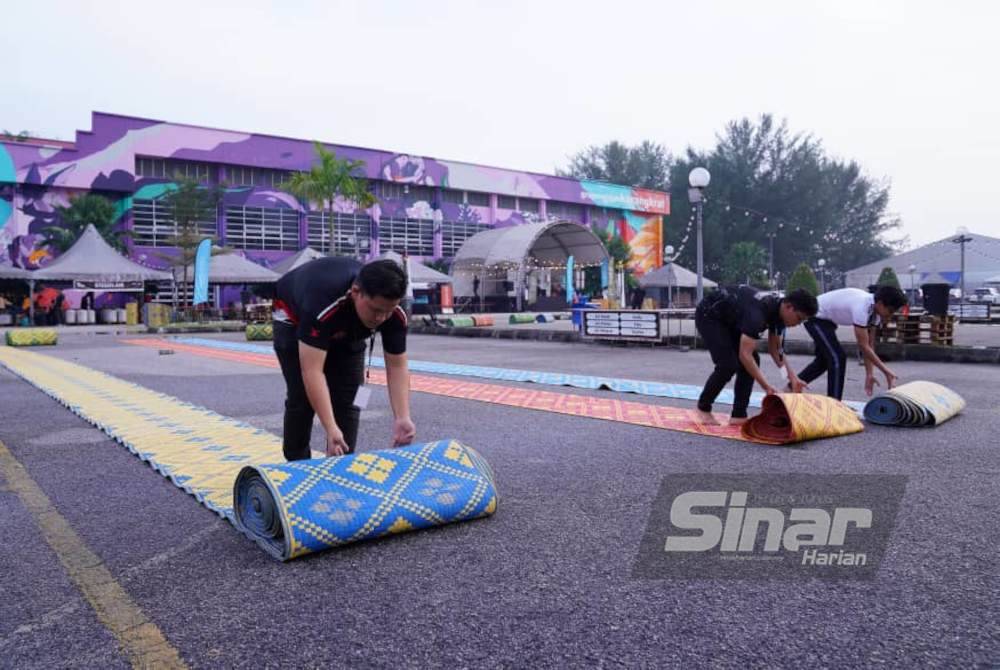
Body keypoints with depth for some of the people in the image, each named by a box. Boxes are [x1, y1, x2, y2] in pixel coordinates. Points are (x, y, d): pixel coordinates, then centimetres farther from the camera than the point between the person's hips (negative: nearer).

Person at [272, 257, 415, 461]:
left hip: (348, 331, 4)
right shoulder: (322, 306, -47)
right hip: (295, 317, -4)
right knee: (302, 398, -8)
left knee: (347, 400, -6)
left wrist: (402, 418, -37)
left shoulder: (394, 315, -32)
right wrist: (331, 429, -53)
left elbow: (396, 366, -24)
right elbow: (312, 371, -48)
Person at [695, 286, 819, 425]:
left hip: (728, 318, 9)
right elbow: (745, 355, -38)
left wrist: (793, 378, -4)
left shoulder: (778, 310, -8)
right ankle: (703, 407, 2)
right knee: (728, 365, -19)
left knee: (752, 362, -3)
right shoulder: (758, 312, -37)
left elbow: (775, 348, 4)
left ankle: (738, 415, 1)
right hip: (708, 315, -9)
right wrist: (766, 386, -37)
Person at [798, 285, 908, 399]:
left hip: (826, 319, 10)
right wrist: (886, 371, -28)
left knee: (824, 360, 20)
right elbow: (863, 346, -31)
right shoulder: (861, 307, -34)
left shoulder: (875, 309, -7)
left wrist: (870, 374, -6)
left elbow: (869, 344, -2)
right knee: (838, 358, -15)